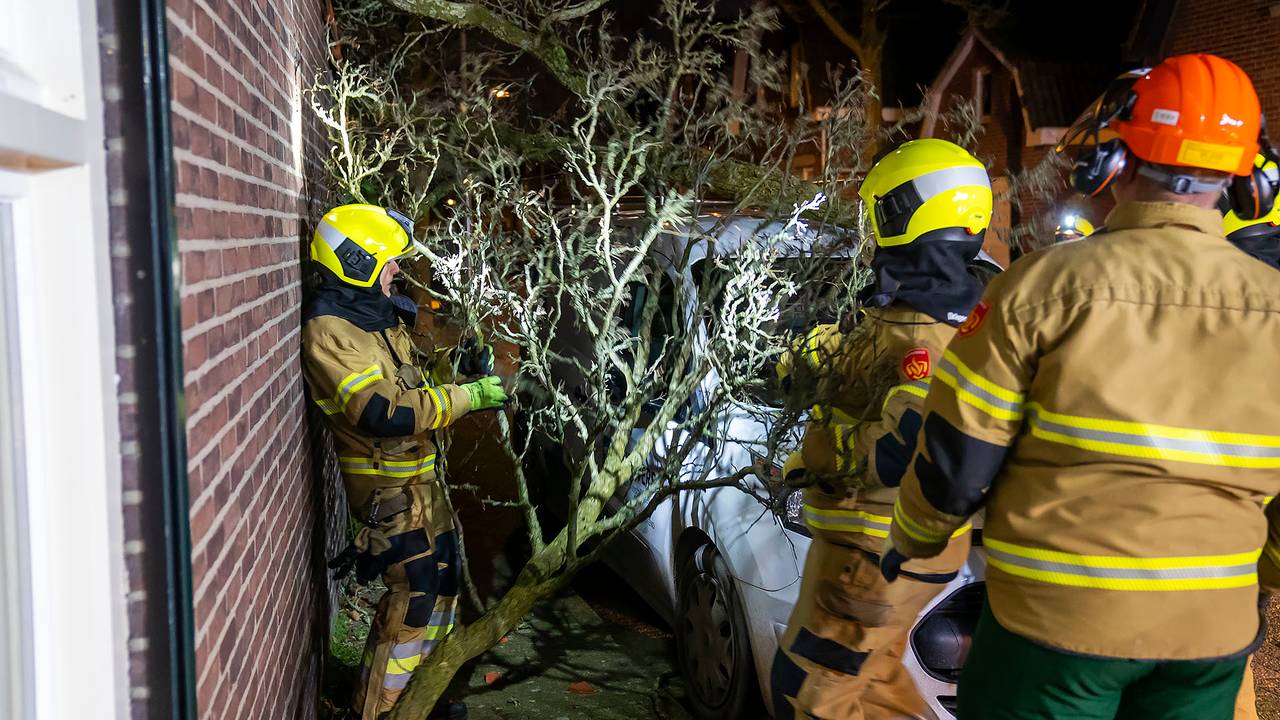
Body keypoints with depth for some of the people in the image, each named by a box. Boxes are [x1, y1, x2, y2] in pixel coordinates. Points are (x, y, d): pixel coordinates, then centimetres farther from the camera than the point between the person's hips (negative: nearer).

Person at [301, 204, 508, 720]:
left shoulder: (380, 314, 10)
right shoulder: (328, 330, -19)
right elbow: (380, 410, -30)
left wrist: (459, 368, 0)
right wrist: (469, 396, -28)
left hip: (420, 475, 10)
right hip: (387, 485, -9)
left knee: (442, 579, 18)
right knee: (413, 593, -8)